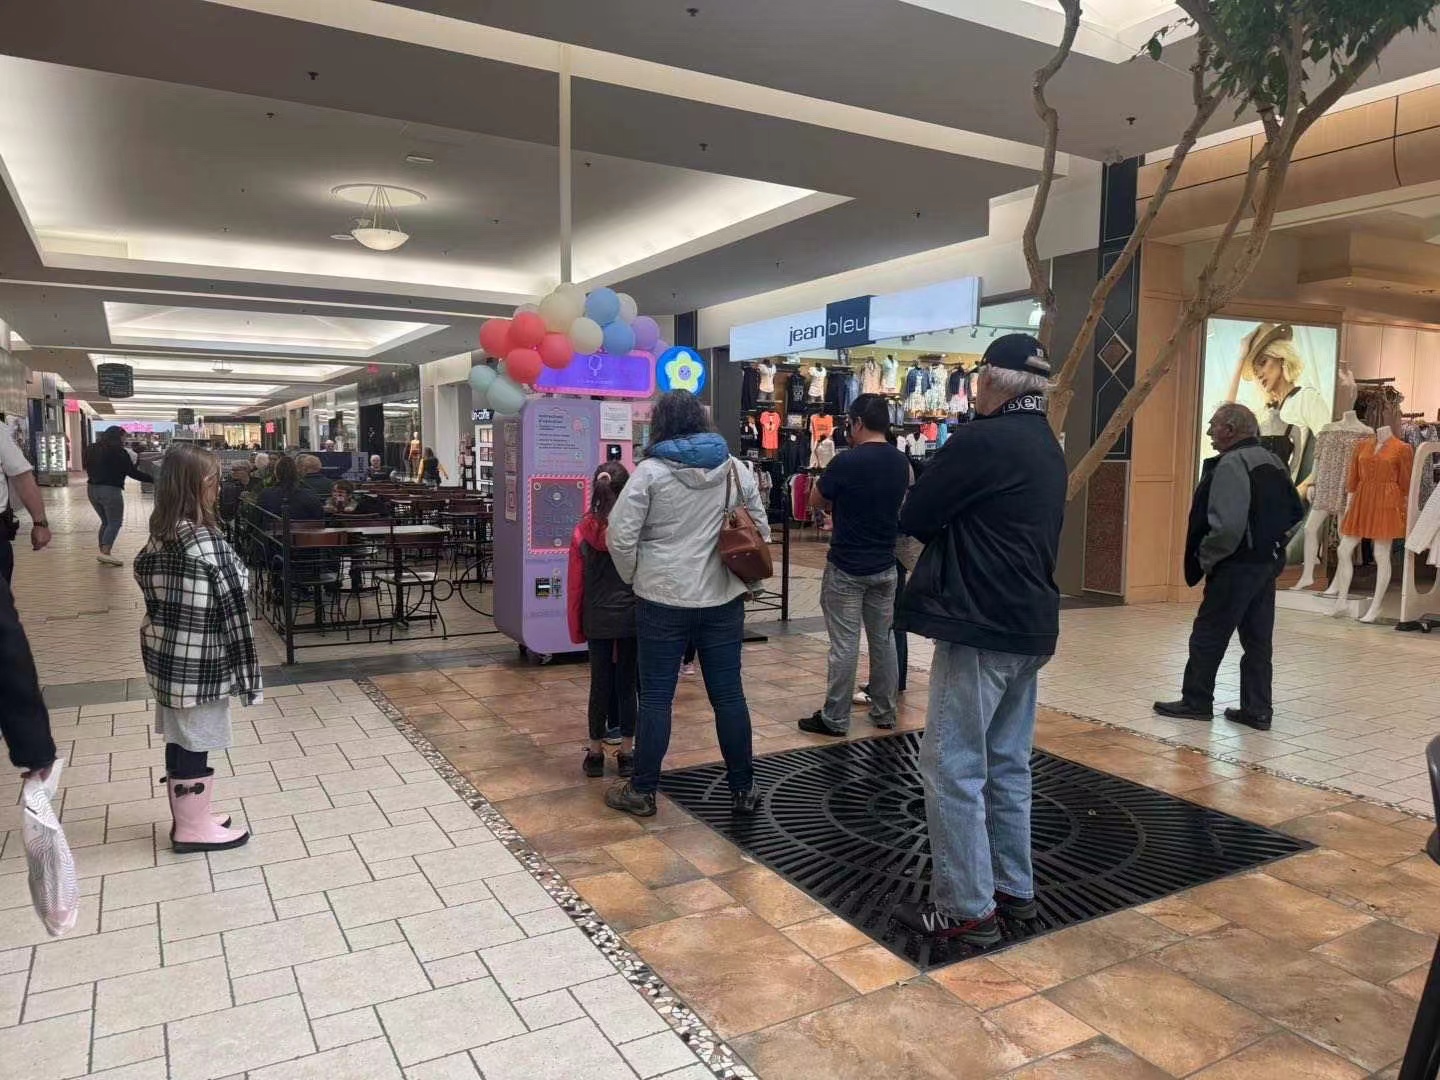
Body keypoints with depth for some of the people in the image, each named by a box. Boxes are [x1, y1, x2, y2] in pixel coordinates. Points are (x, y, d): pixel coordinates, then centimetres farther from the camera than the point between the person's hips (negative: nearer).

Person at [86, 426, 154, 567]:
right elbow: (133, 472, -9)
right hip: (110, 490, -8)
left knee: (106, 522, 17)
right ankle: (105, 553, -15)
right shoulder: (119, 452, -9)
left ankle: (103, 552, 16)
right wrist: (153, 479, -3)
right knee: (115, 523, -4)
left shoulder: (94, 450, 12)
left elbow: (89, 469, 22)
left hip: (92, 488, 8)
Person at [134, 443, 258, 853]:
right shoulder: (207, 542, -22)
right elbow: (232, 610, -20)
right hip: (198, 663, -8)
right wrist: (248, 674, -15)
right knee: (195, 744, 6)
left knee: (179, 739, 19)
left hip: (164, 653, 8)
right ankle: (194, 829, 20)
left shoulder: (160, 535, 2)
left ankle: (187, 818, 34)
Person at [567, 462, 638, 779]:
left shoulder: (583, 531, -3)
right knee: (627, 683, 8)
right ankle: (626, 753, 16)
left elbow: (575, 584, 2)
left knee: (600, 682, 11)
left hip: (598, 619, 2)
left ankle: (596, 752, 20)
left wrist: (576, 627, 12)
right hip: (632, 618, -1)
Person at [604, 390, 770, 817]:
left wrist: (633, 578, 4)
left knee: (655, 696, 6)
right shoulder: (735, 468, 3)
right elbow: (760, 530, 8)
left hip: (663, 600, -3)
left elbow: (621, 536, -12)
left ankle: (642, 791, 17)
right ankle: (743, 789, 20)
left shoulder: (651, 471, -9)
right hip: (723, 599, 3)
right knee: (729, 694, 10)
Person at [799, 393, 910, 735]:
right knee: (883, 639, 14)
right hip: (885, 565, 6)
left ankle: (834, 719, 8)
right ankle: (884, 712, 24)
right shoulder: (901, 462, 3)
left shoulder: (846, 461, -17)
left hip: (846, 567, -6)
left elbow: (816, 502, -5)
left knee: (844, 644, -1)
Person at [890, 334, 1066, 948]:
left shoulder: (981, 440, -15)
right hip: (1029, 626, 10)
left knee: (953, 767, -2)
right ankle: (1014, 889, 27)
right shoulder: (1047, 448, 14)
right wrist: (956, 534, 6)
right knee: (1007, 764, 17)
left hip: (980, 628, -9)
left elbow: (912, 518, -10)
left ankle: (968, 909, 5)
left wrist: (943, 532, 8)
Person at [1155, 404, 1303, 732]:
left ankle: (1196, 701, 13)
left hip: (1236, 566, -9)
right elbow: (1296, 512, 19)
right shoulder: (1273, 462, 13)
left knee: (1208, 634, 3)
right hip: (1269, 563, 9)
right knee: (1258, 639, 12)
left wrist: (1205, 558, -12)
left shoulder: (1231, 465, -16)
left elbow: (1227, 525, -24)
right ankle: (1257, 711, 17)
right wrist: (1273, 542, 18)